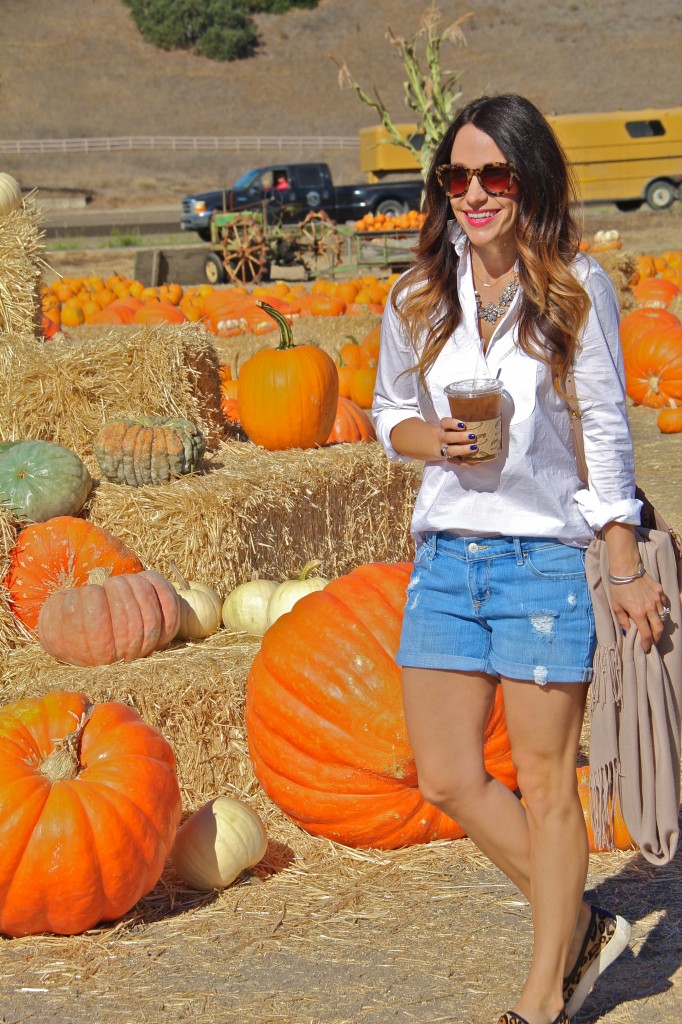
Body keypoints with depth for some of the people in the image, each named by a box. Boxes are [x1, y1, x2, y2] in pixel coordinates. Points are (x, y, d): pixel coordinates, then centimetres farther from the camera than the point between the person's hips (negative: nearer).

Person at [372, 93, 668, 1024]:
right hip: (444, 556, 5)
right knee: (447, 780, 5)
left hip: (542, 556, -4)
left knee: (544, 781, 2)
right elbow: (389, 414, 16)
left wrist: (627, 569, 0)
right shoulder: (419, 296, 6)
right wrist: (430, 439, -7)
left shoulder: (577, 289, -4)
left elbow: (606, 431, 0)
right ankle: (580, 926, 26)